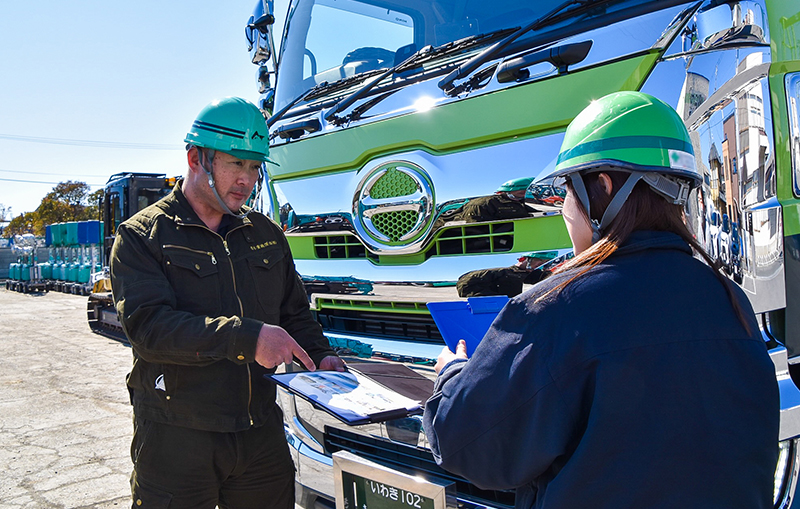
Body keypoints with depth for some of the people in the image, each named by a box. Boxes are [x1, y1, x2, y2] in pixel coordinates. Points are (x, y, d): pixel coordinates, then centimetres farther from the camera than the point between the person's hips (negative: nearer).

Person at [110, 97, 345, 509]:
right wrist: (248, 338, -27)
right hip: (176, 439, -4)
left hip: (262, 432, 5)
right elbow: (149, 326, -20)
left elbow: (294, 312, 18)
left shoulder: (266, 234, 11)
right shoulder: (141, 236, -5)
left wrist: (320, 355, 0)